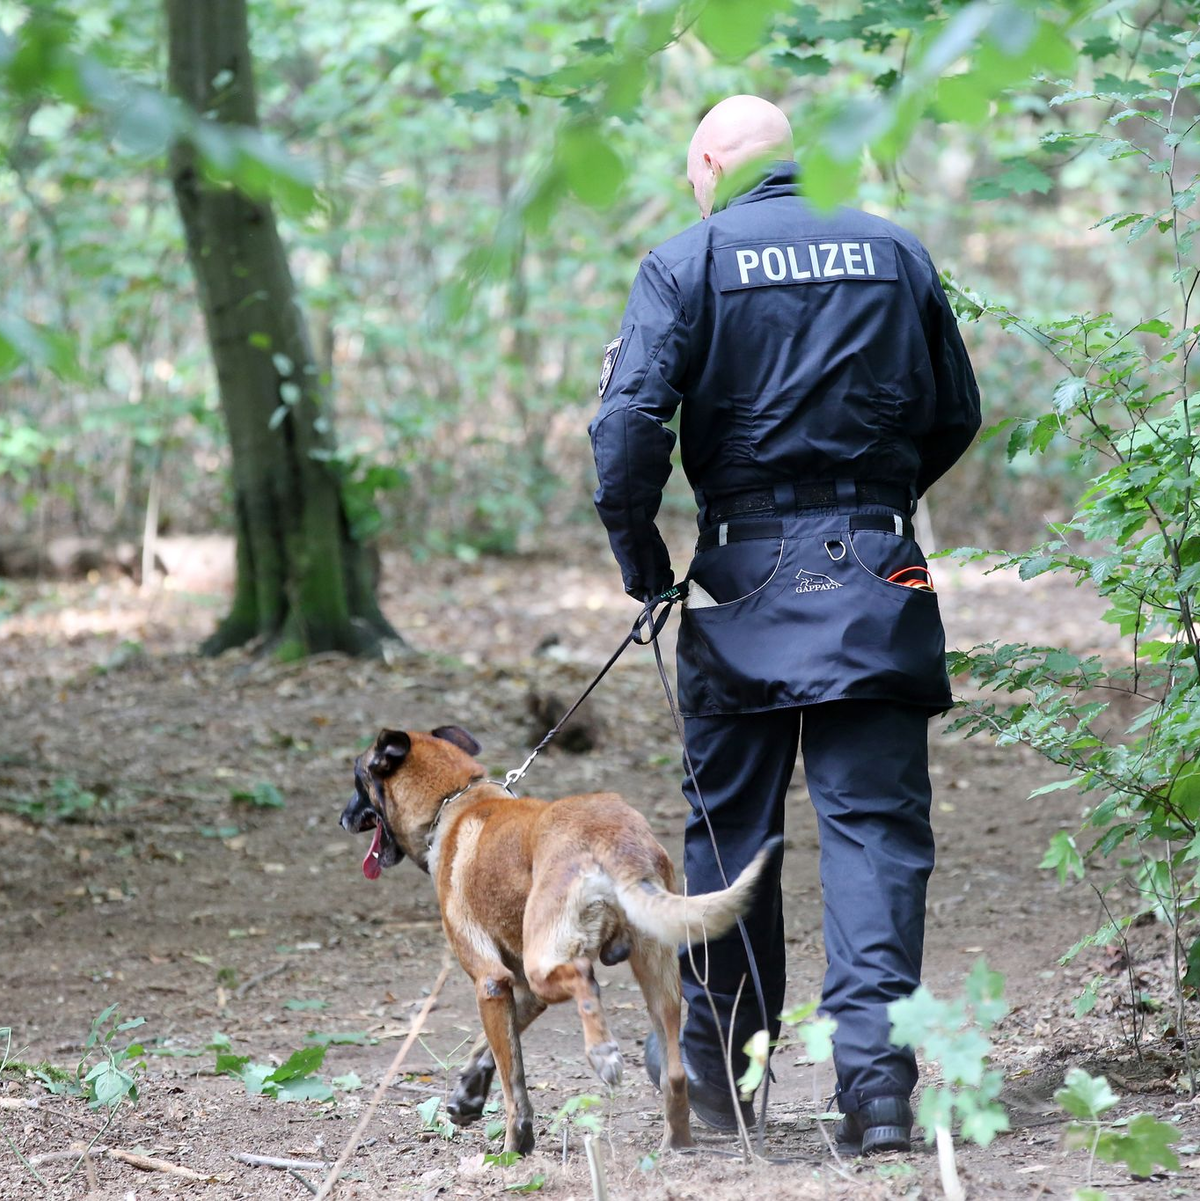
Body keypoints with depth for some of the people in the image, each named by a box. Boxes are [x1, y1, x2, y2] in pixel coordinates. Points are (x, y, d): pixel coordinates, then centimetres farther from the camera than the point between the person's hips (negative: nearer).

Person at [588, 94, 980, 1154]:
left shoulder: (689, 261, -1)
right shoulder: (895, 251, 9)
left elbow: (630, 420, -12)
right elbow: (957, 413, 14)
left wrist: (638, 554, 0)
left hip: (749, 575, -1)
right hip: (878, 570, 2)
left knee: (730, 821, 11)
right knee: (876, 821, -1)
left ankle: (719, 1060, 22)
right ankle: (875, 1071, -13)